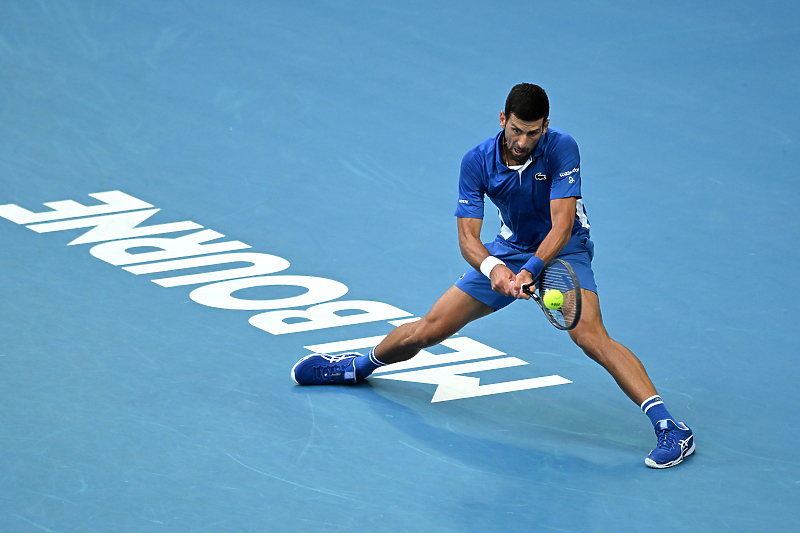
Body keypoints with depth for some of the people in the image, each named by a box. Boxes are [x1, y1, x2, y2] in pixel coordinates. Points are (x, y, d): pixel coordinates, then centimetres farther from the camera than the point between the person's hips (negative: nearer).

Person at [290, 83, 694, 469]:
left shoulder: (561, 149, -26)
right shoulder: (478, 162, -17)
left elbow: (563, 222, -32)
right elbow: (467, 235, -20)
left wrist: (530, 270, -46)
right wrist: (493, 268, -42)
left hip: (562, 251, -3)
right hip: (508, 251, 3)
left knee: (591, 336, -29)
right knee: (430, 329, 2)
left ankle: (667, 425, -32)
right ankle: (360, 365, 32)